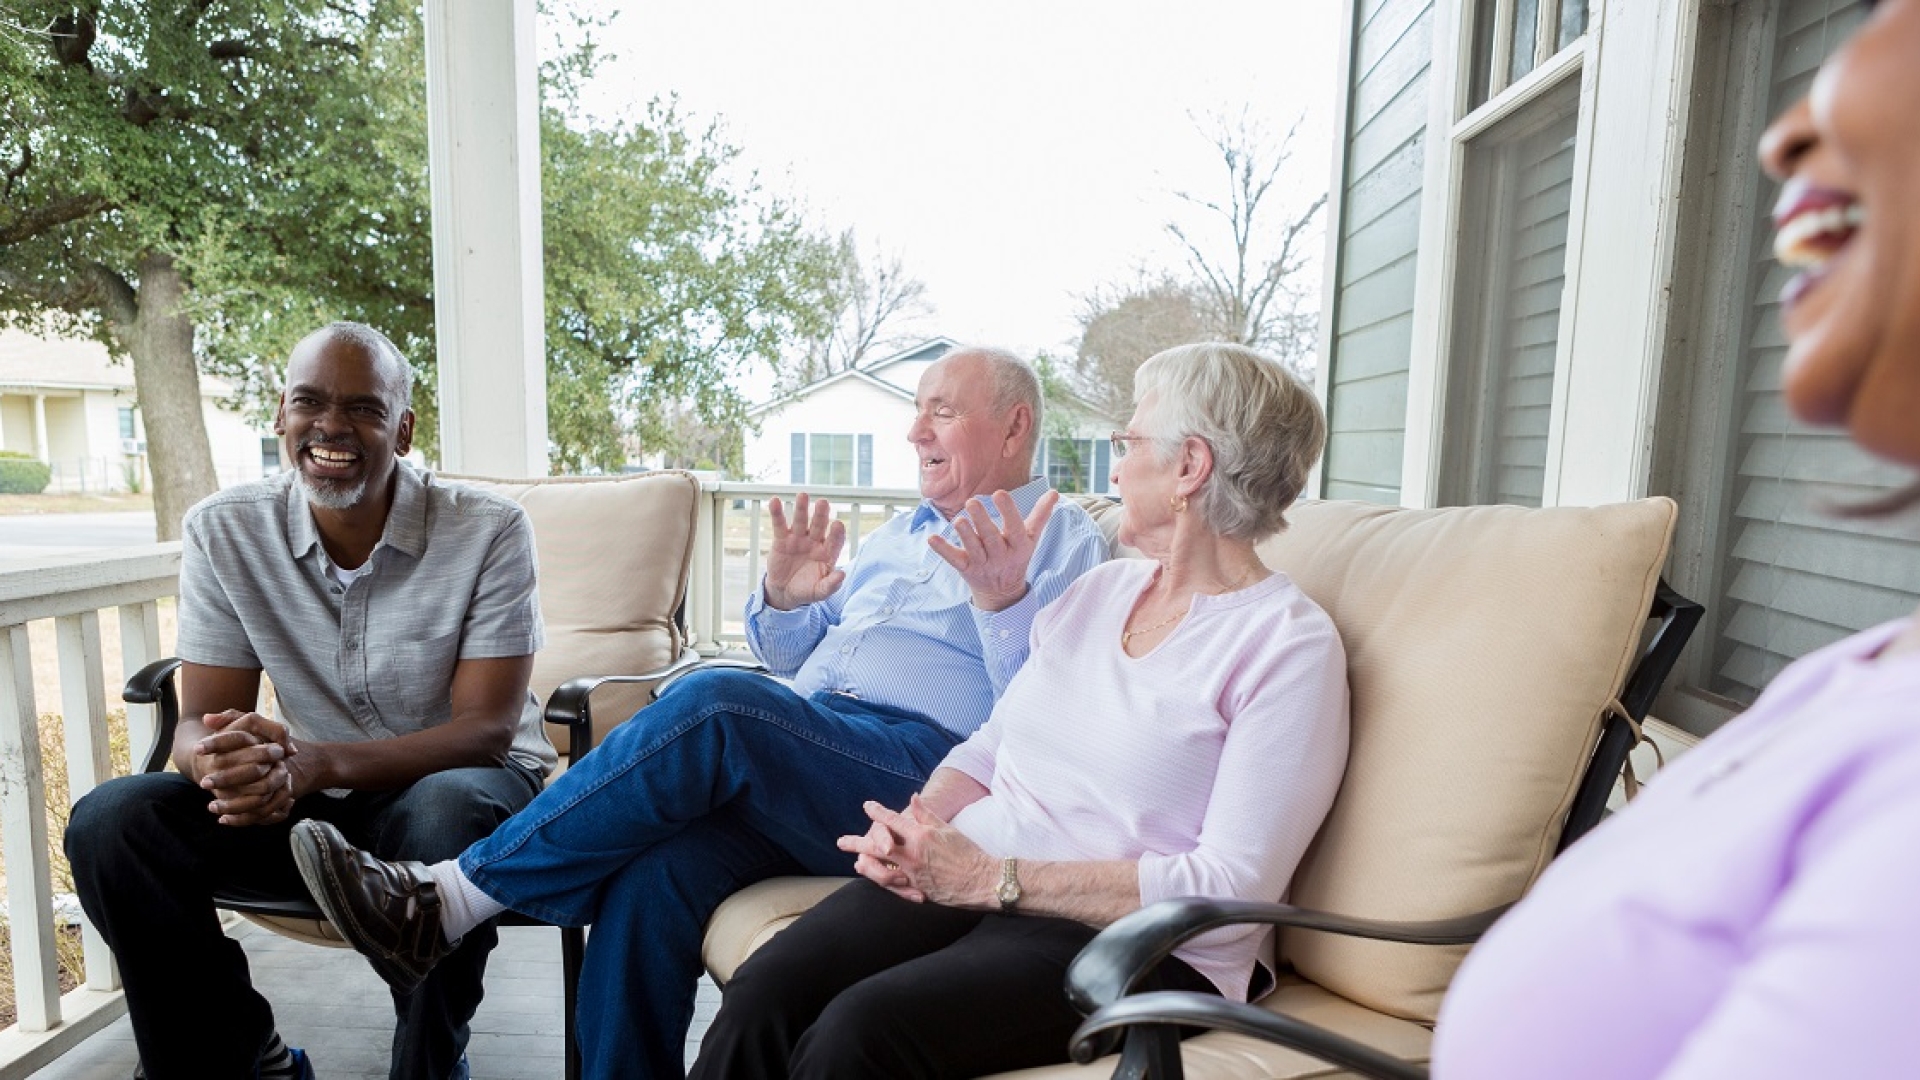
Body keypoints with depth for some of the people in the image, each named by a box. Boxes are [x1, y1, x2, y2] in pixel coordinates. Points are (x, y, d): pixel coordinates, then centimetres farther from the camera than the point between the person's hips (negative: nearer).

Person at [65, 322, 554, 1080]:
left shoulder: (488, 530, -16)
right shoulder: (223, 531, -5)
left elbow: (486, 730, -19)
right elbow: (199, 722, -4)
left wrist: (313, 763, -34)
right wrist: (224, 759, -30)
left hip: (458, 786, -3)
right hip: (308, 801, 4)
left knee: (447, 812, -36)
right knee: (111, 822, -17)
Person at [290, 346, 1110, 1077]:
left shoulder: (1063, 539, 7)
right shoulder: (899, 532, 27)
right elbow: (793, 661, 28)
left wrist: (1004, 602, -25)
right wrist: (782, 600, 5)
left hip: (922, 768, -6)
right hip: (798, 762, 6)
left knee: (712, 706, -30)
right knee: (651, 875, -23)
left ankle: (450, 898, -17)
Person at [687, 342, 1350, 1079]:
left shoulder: (1292, 645, -7)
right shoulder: (1101, 587, 15)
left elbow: (1232, 888, -15)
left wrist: (995, 879, -18)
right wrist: (916, 827, -5)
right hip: (962, 875, 6)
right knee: (763, 994, -20)